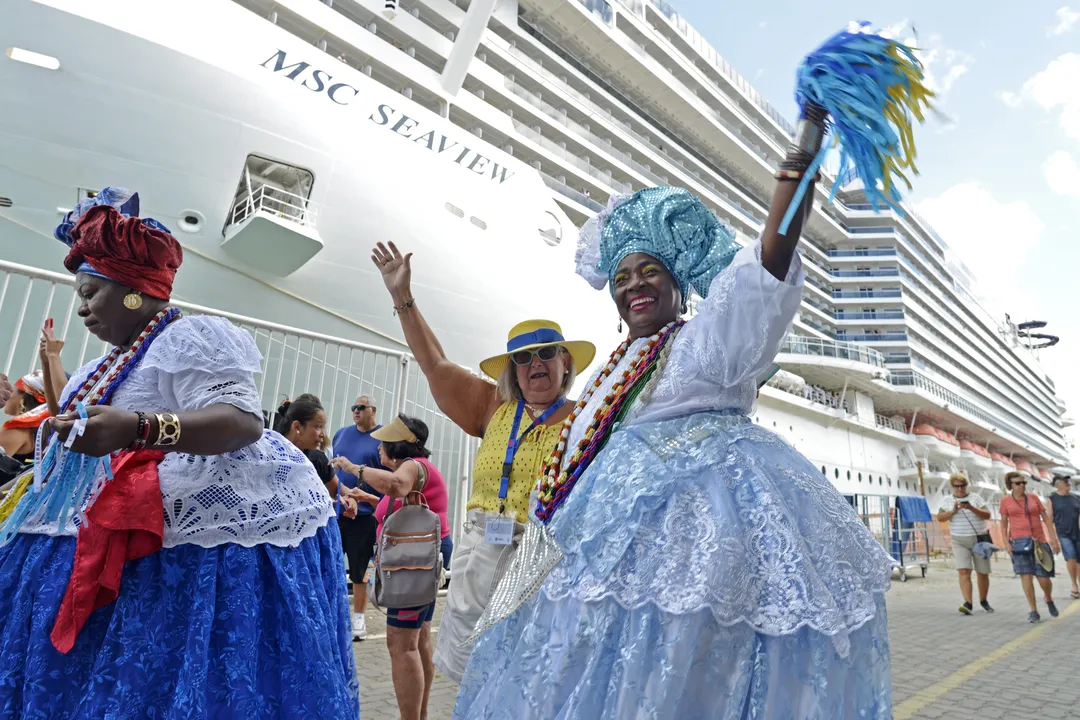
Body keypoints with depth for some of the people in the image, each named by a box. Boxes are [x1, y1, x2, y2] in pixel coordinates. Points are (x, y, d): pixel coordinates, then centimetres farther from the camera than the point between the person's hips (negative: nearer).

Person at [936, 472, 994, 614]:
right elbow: (940, 518, -1)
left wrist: (972, 508, -20)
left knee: (982, 573, 8)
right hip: (960, 542, 0)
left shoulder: (975, 498, 4)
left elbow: (987, 515, -5)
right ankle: (968, 603, -18)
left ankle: (983, 601, 28)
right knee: (964, 572, -14)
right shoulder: (946, 500, 5)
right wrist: (953, 511, -16)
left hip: (980, 540, 1)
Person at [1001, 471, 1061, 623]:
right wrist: (1006, 543, -3)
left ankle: (1048, 598, 33)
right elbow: (1004, 524, 6)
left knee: (1044, 578, -1)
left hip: (1039, 541, 1)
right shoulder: (1005, 501, 3)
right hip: (1019, 542, -1)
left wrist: (1054, 539, 1)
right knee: (1026, 575, -8)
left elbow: (1046, 518, 8)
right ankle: (1033, 611, 2)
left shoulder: (1033, 497, 6)